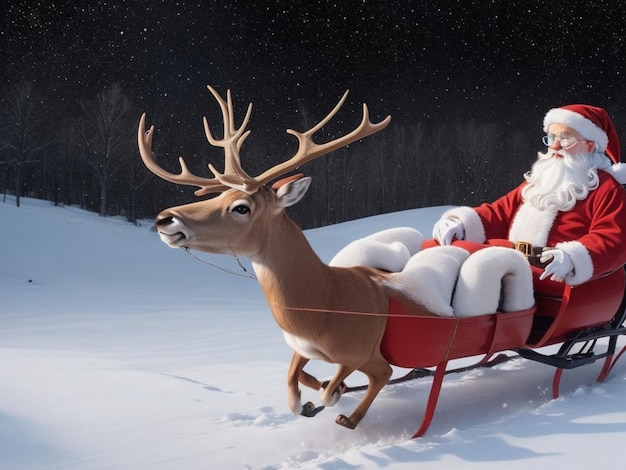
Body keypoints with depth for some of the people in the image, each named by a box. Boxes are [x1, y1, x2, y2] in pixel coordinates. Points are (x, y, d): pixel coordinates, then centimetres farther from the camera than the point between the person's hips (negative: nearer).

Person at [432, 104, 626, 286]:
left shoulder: (606, 189, 5)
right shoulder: (540, 180, 28)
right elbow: (501, 213, 21)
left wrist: (571, 258, -29)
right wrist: (461, 223, 0)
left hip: (555, 281, -7)